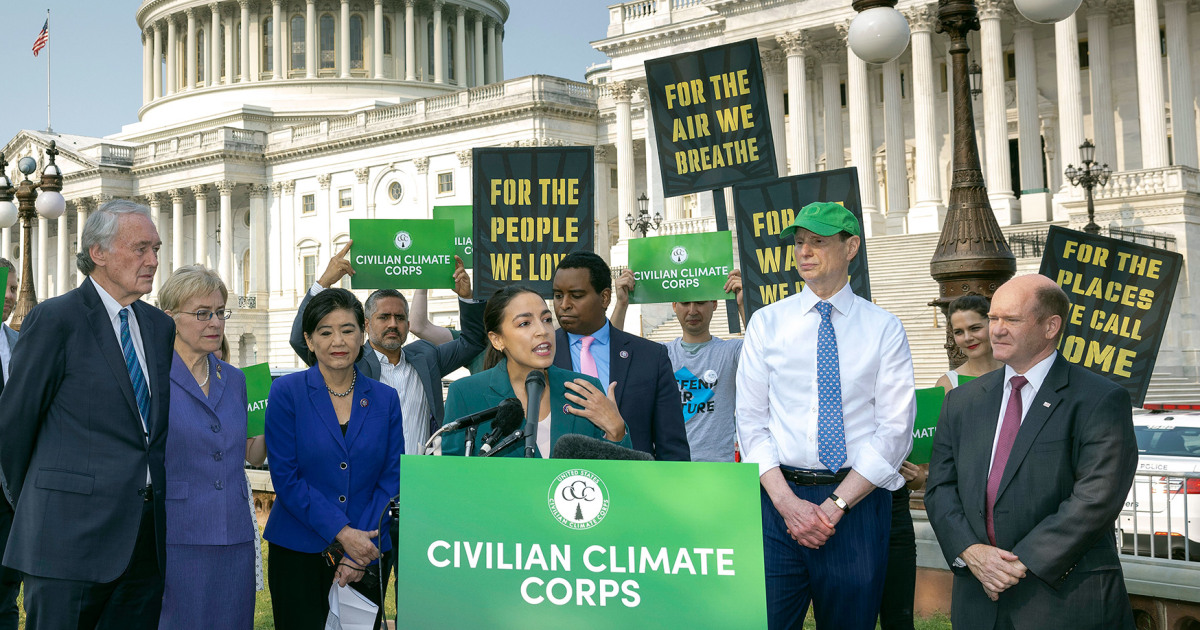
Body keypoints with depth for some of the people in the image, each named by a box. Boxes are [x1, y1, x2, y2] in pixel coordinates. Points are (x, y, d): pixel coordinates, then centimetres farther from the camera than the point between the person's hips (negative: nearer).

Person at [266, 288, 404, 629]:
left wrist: (360, 548, -9)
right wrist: (341, 533, -15)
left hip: (368, 551, 2)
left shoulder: (385, 399, 4)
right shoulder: (286, 392, -4)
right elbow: (286, 477, -9)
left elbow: (391, 479, 1)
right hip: (298, 551, -2)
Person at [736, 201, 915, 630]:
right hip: (779, 500, 1)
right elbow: (751, 420, 3)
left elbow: (895, 430, -3)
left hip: (858, 501, 0)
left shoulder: (884, 329, 3)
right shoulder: (766, 323, 6)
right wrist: (787, 502, -9)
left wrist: (836, 505, -11)